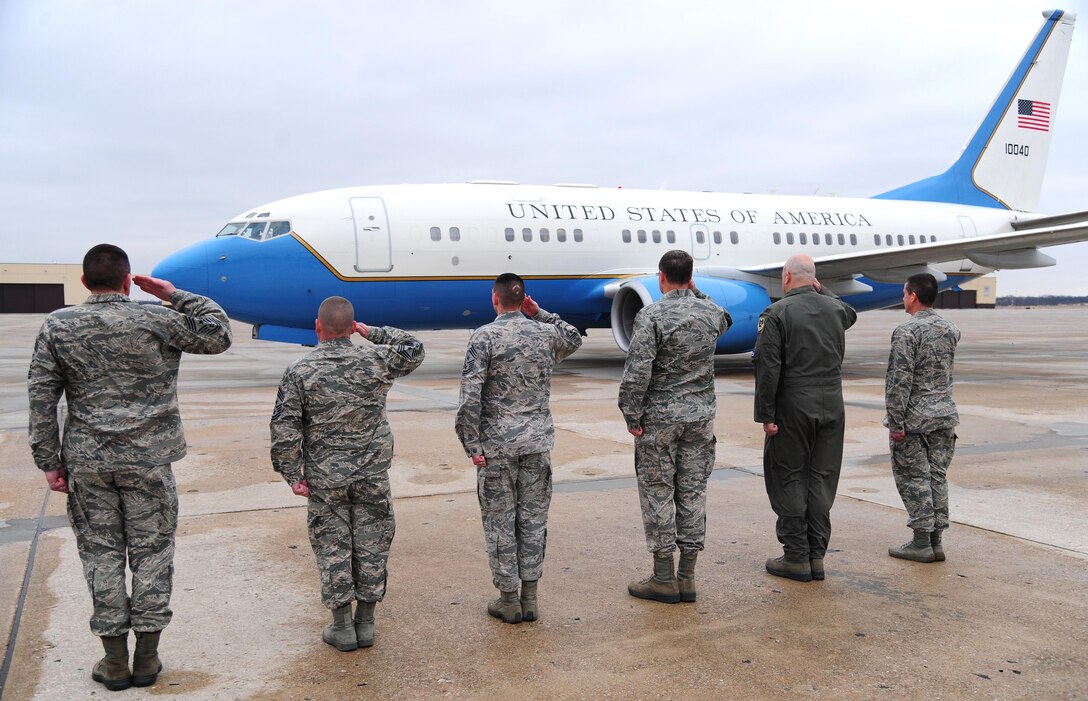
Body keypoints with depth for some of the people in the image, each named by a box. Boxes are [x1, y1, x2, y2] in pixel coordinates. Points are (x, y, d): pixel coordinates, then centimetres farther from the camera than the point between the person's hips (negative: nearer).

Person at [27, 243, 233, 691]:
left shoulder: (57, 327, 0)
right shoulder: (156, 321, -7)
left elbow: (41, 398, 1)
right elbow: (218, 336, 3)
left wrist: (49, 461, 6)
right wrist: (175, 295, 5)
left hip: (87, 461, 2)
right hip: (148, 459, -2)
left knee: (101, 554, 10)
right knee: (151, 551, 9)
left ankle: (115, 661, 18)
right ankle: (147, 657, 16)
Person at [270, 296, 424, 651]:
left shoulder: (299, 371, -8)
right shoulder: (375, 361, -5)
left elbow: (285, 428, -9)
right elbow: (413, 350, 13)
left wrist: (292, 474, -2)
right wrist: (374, 332, 13)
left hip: (325, 478, -1)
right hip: (373, 475, 1)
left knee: (332, 548, 10)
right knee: (371, 545, 12)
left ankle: (342, 626, 17)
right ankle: (365, 622, 20)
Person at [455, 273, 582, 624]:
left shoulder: (484, 336, -9)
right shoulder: (546, 333, 2)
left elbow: (470, 396, -16)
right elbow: (574, 339, 28)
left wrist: (472, 446, -9)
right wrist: (540, 313, 16)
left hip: (497, 445, -3)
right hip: (538, 442, 4)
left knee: (500, 522, 8)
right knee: (534, 519, 11)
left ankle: (509, 599, 16)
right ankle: (530, 598, 18)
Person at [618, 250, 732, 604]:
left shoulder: (651, 315, -13)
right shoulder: (711, 312, 3)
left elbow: (637, 371, -18)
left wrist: (631, 416, -9)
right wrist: (695, 292, 25)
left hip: (659, 418, -5)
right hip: (701, 416, 5)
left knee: (658, 494, 3)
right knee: (693, 492, 9)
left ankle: (663, 578, 9)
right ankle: (687, 576, 16)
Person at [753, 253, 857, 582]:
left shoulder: (776, 313, -9)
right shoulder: (835, 309, 8)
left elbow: (768, 369, -14)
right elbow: (850, 314, 36)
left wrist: (765, 415, -11)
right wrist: (821, 290, 28)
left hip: (793, 409, -5)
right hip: (832, 407, 5)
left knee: (788, 479, 3)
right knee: (822, 479, 10)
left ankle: (796, 557, 5)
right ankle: (816, 556, 15)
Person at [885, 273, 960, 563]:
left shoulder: (907, 331, -15)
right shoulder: (950, 330, 8)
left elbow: (899, 380, -18)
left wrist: (895, 422, -15)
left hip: (914, 419, -7)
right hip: (945, 415, 7)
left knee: (913, 477, 1)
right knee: (937, 476, 11)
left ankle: (921, 543, 4)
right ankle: (935, 540, 16)